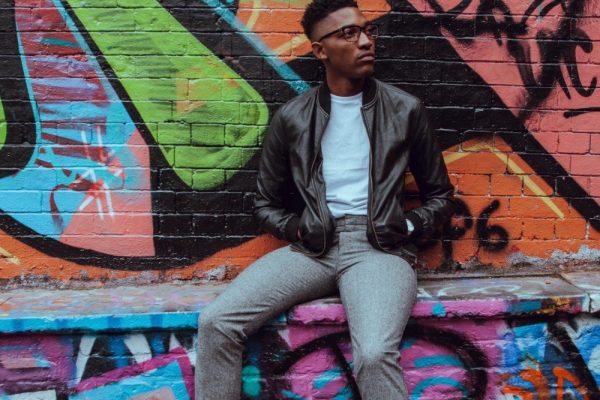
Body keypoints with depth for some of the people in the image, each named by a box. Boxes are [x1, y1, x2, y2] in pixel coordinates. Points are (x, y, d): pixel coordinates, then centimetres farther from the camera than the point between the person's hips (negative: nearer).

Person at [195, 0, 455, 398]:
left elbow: (440, 196, 15)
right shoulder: (292, 117, 9)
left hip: (379, 247, -2)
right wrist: (297, 228, -1)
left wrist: (407, 227, -2)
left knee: (375, 355, -32)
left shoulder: (405, 109, 7)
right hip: (312, 247, 2)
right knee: (216, 322, -17)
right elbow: (267, 204, 18)